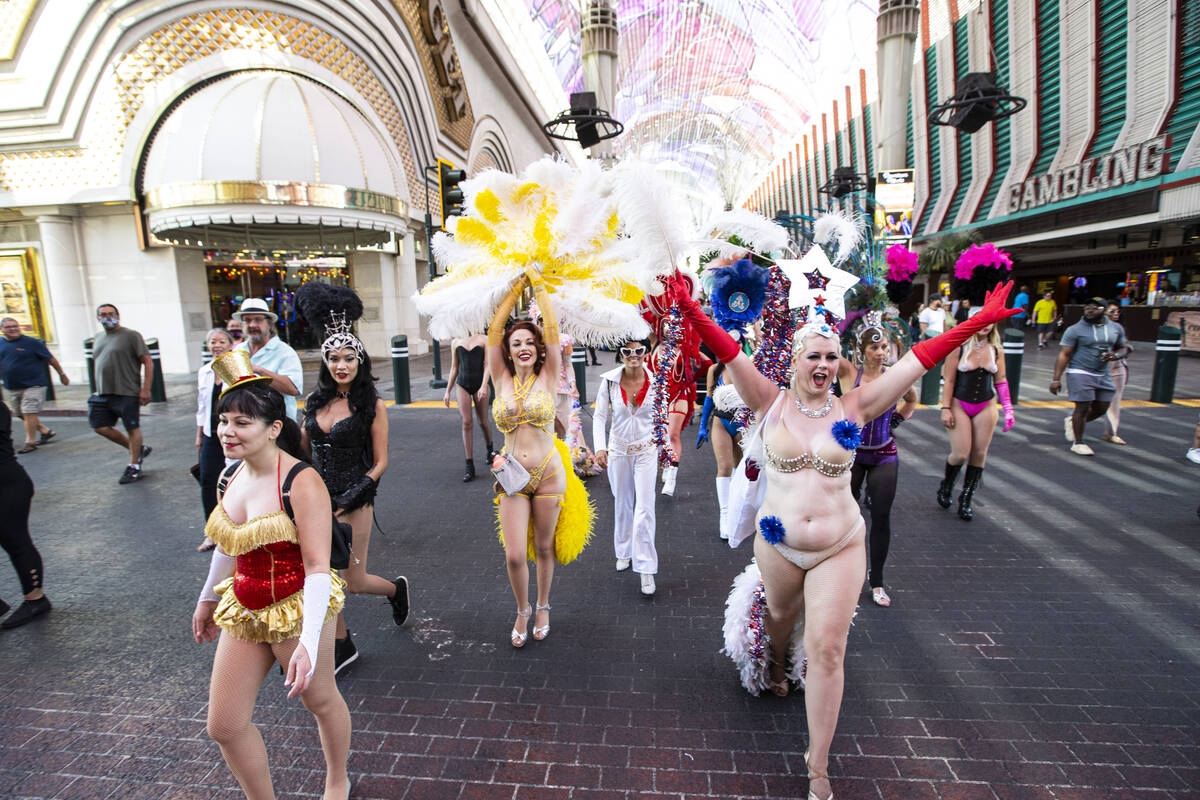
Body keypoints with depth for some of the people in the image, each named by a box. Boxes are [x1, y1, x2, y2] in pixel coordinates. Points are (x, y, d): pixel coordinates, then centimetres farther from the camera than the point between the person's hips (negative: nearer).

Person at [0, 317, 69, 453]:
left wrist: (62, 374, 1)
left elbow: (50, 359, -1)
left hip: (33, 385, -6)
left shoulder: (31, 342, -7)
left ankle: (30, 442, -3)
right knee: (22, 414, 13)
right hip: (14, 388, 6)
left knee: (29, 413, -10)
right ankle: (45, 431, 28)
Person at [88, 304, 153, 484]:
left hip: (127, 393, -7)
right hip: (102, 394, 7)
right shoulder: (98, 338, 16)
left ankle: (134, 466, 13)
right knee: (100, 427, 5)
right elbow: (99, 364, 25)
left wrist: (145, 389, -16)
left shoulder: (131, 335, -5)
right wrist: (99, 388, 19)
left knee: (132, 428, 1)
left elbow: (148, 363, -10)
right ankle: (138, 449, 22)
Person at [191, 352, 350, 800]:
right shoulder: (229, 477, 0)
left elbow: (318, 569, -25)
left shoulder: (301, 483, -24)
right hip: (243, 611, 7)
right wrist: (208, 599, 27)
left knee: (320, 701, 17)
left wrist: (308, 644, -31)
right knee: (224, 726, 12)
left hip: (297, 610, -6)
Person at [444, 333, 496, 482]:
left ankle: (490, 450, 39)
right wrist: (447, 391, 12)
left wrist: (484, 386, -18)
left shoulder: (483, 339, 1)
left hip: (479, 385, -2)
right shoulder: (456, 342, 9)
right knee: (466, 423, -6)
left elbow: (487, 365, -5)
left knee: (483, 422, 8)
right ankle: (470, 467, -3)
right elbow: (454, 368, 14)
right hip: (462, 385, 2)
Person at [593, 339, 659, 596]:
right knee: (622, 505, 16)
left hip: (646, 451, -1)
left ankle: (646, 569, 2)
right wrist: (599, 447, -21)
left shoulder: (655, 382, -9)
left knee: (645, 509, -7)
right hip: (618, 450, 1)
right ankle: (624, 552, 38)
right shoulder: (610, 381, -10)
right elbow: (599, 416, -8)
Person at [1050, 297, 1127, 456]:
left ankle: (1070, 422, 32)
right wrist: (1056, 379, -17)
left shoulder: (1116, 328, 8)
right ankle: (1078, 443, 5)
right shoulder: (1075, 330, -8)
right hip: (1080, 373, -6)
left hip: (1103, 375, 6)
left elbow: (1121, 348, 20)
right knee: (1083, 407, -7)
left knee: (1101, 408, 8)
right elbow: (1064, 355, -10)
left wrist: (1114, 355, -7)